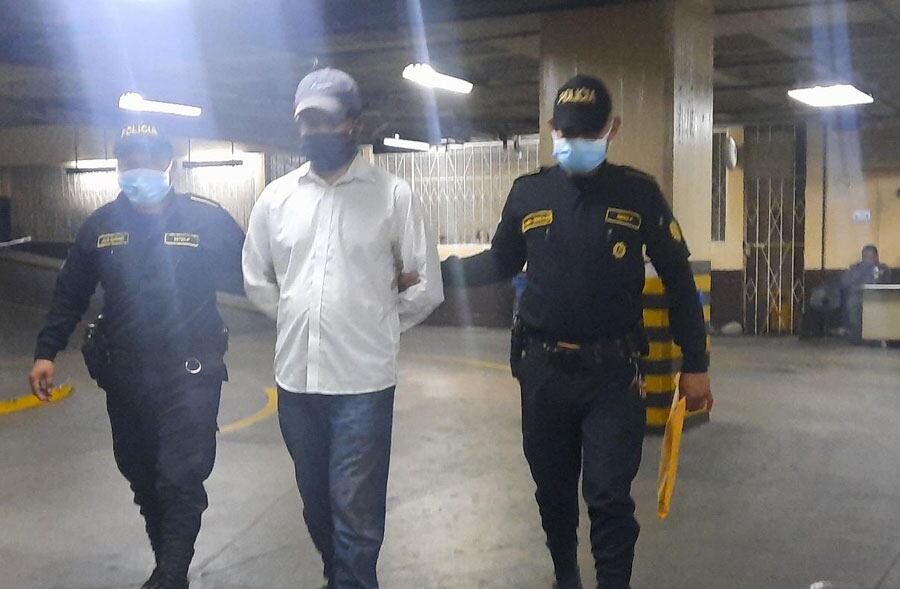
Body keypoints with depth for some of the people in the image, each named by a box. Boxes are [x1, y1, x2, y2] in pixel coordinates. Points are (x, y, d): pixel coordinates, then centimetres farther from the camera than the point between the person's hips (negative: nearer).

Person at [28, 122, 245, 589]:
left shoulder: (207, 218, -7)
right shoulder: (101, 225, 5)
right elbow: (70, 294, 12)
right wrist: (46, 351, 7)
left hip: (189, 377, -4)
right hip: (124, 379, 4)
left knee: (180, 480, -7)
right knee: (143, 480, 14)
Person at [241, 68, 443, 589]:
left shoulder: (393, 194, -4)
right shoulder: (277, 197, 6)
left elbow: (425, 288, 1)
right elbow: (257, 279, 18)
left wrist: (379, 330, 5)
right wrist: (299, 323, 12)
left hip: (363, 382, -4)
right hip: (295, 378, 4)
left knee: (356, 513, -1)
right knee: (317, 503, 18)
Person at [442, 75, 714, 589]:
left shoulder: (640, 194, -3)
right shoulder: (528, 193, 2)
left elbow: (678, 280, 1)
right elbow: (501, 263, 14)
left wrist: (695, 364, 1)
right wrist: (437, 270, -1)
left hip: (613, 373, -2)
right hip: (543, 371, 3)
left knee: (609, 497, -4)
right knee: (554, 488, 16)